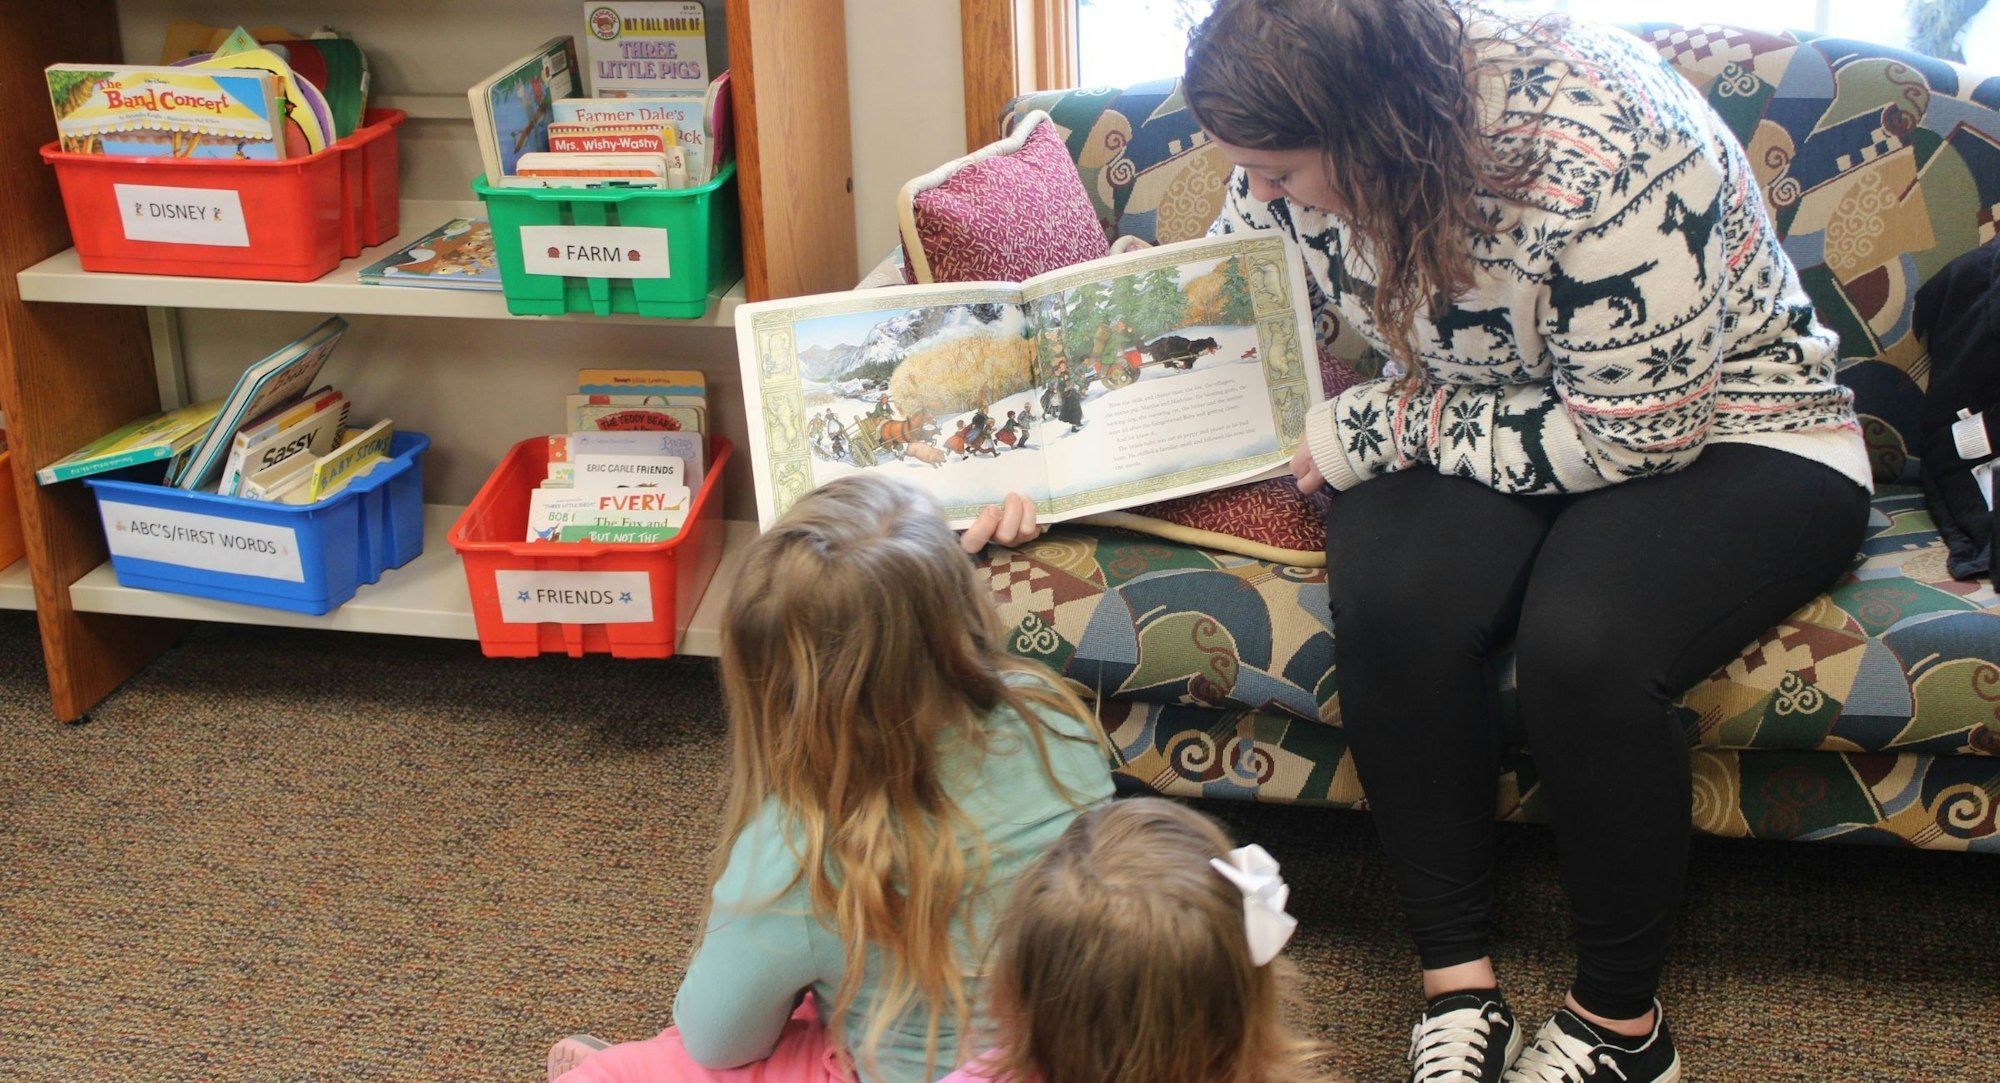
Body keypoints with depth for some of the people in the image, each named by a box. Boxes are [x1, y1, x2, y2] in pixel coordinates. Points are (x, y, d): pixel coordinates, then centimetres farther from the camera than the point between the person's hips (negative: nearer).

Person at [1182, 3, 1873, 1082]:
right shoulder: (1300, 155, -11)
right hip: (1477, 424, 5)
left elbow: (1634, 434, -25)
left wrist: (1383, 425, -21)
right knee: (1393, 595, -29)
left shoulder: (1601, 152, -31)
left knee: (1582, 643, -34)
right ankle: (1458, 989, -15)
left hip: (1719, 431, -4)